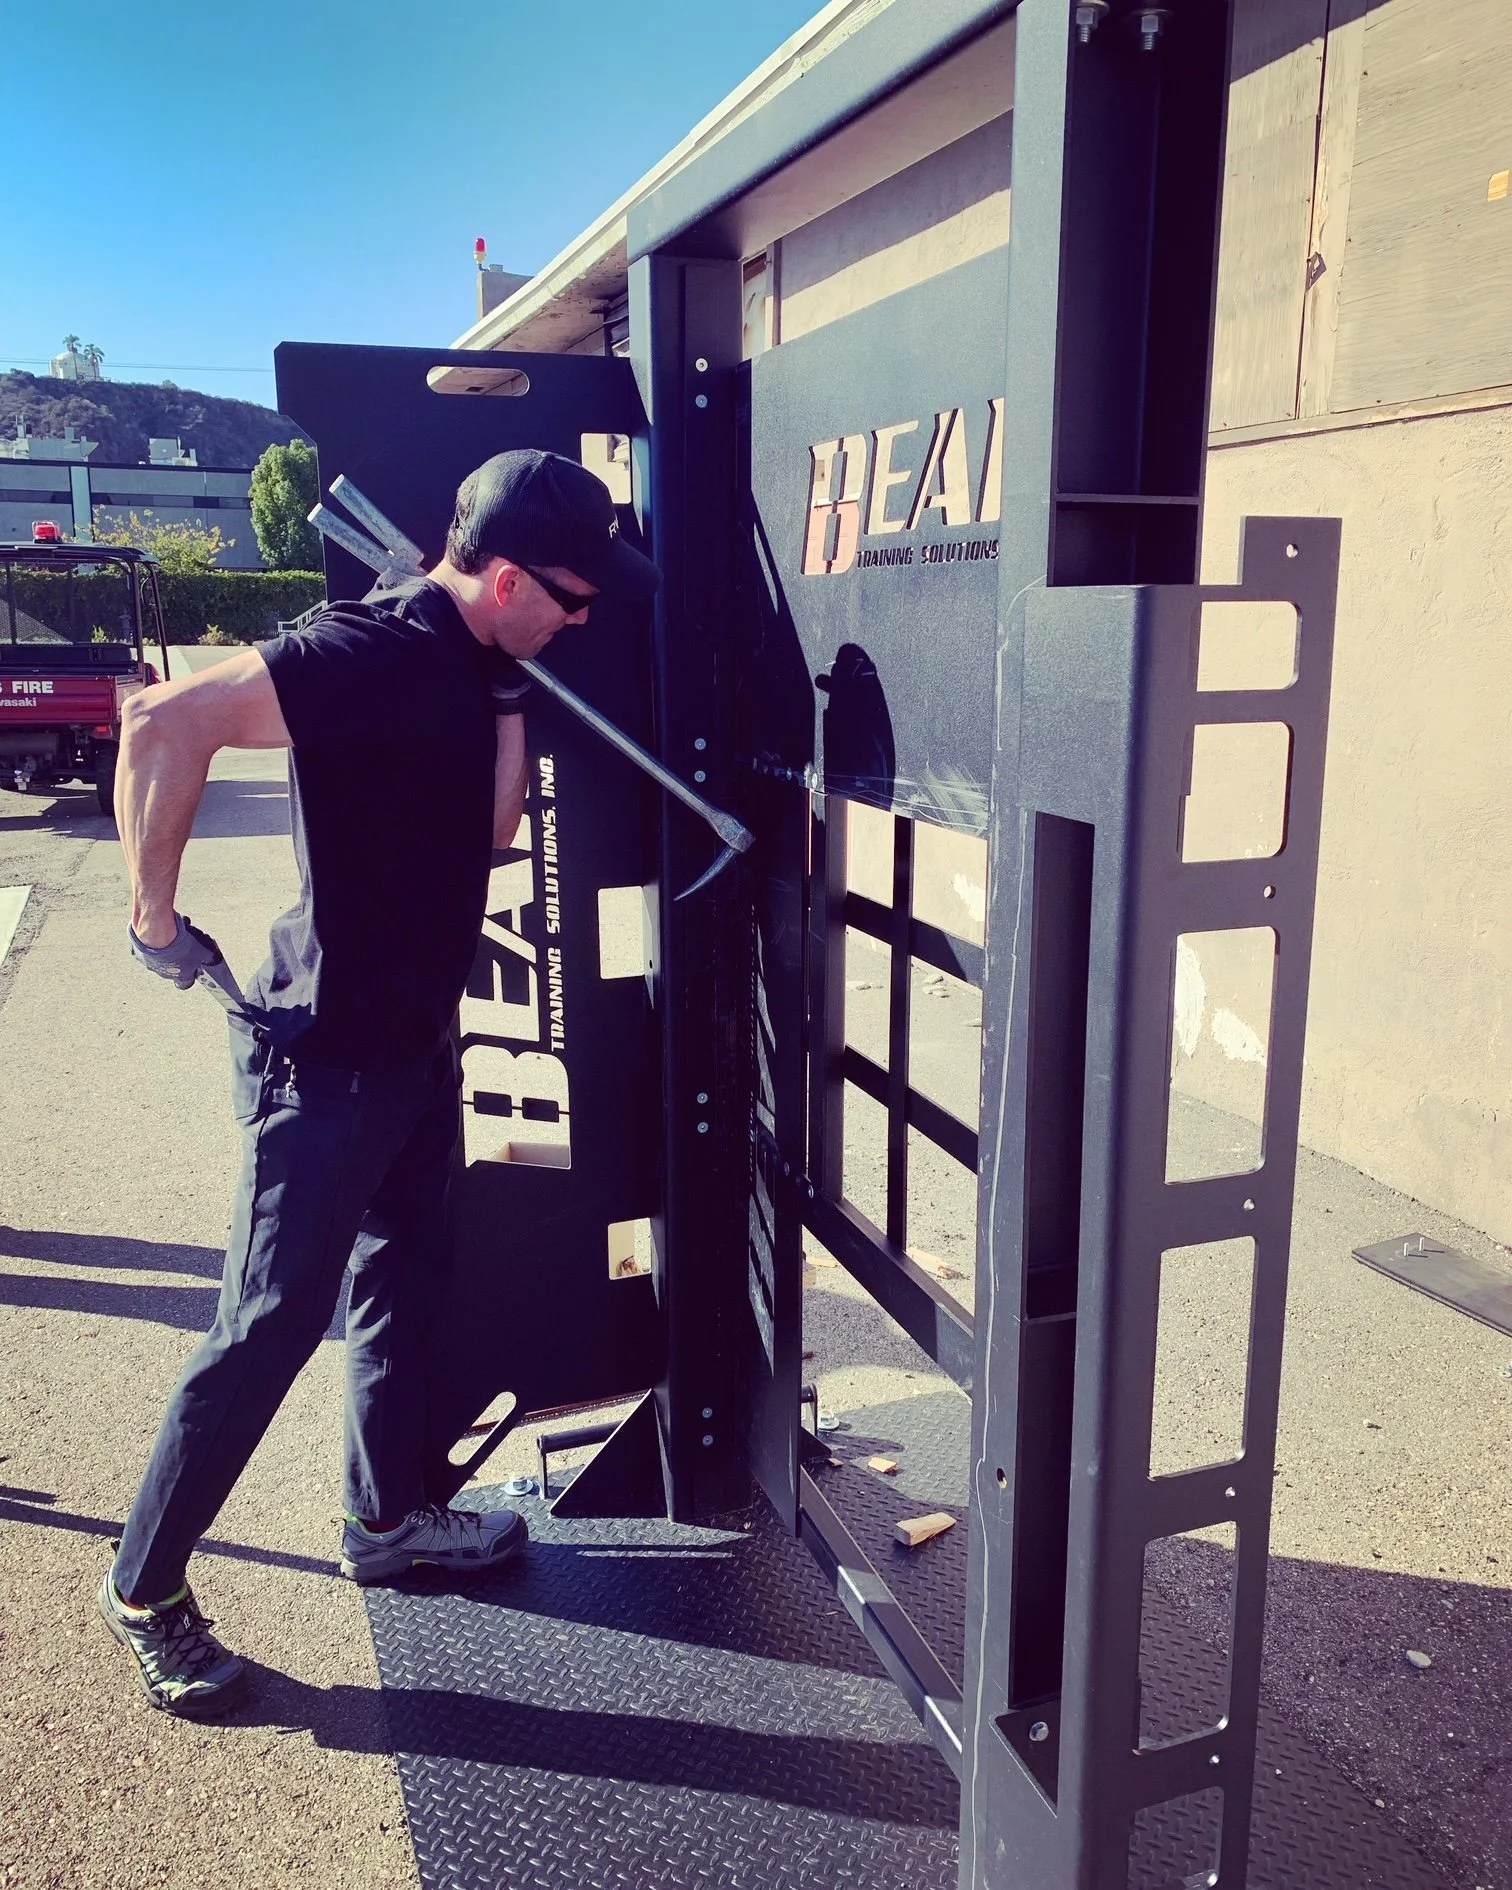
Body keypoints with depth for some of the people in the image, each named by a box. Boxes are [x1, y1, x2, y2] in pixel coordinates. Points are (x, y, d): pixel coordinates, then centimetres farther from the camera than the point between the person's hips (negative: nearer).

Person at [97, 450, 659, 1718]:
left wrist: (510, 694, -3)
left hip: (416, 1036, 10)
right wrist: (156, 916, -24)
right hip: (325, 1054, -9)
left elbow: (491, 831, 7)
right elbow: (166, 722, -33)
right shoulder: (375, 651, -24)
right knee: (272, 1322, 1)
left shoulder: (468, 660, 6)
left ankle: (388, 1518, 41)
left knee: (407, 1279, 21)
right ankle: (144, 1587, 22)